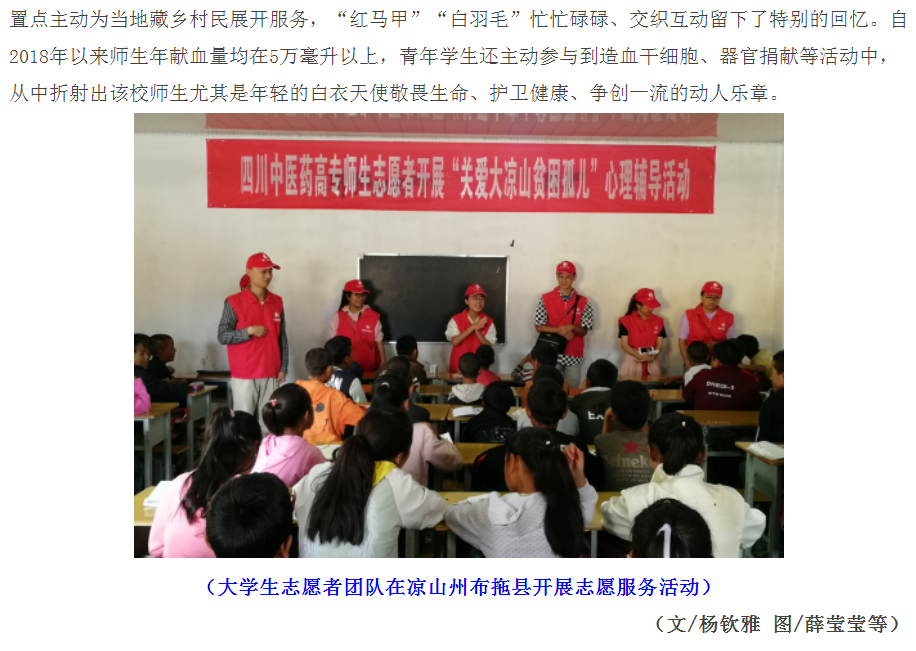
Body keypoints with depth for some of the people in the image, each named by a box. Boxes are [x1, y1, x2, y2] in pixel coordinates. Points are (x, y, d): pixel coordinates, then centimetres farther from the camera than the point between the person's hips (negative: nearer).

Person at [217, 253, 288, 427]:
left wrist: (283, 368, 7)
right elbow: (222, 336, -6)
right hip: (244, 375, -4)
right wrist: (249, 331, -17)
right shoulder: (234, 302, -5)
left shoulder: (277, 302, 8)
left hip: (270, 375, 4)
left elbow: (282, 338, 10)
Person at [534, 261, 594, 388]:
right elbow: (538, 326, -4)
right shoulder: (546, 299, -1)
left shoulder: (583, 302, 1)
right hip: (552, 354, -1)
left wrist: (571, 327, -21)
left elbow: (584, 331, 0)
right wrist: (559, 330, -17)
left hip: (574, 355, 1)